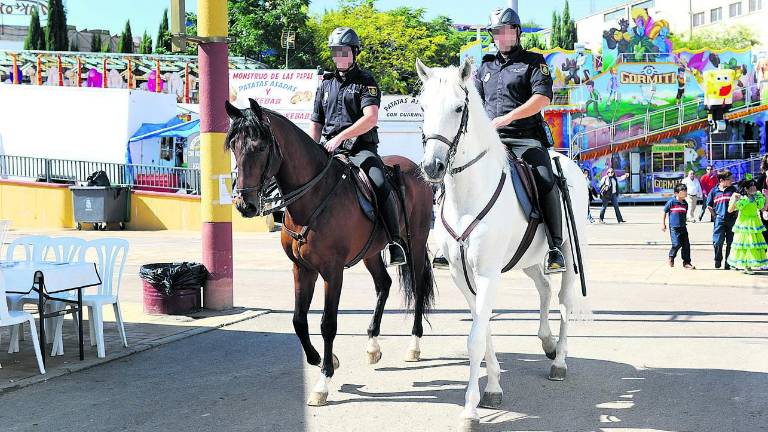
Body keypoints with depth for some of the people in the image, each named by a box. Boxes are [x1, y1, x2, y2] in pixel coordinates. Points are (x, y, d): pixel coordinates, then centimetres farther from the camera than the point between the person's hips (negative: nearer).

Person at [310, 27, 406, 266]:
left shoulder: (366, 81, 3)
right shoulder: (326, 84, 19)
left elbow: (371, 118, -13)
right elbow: (316, 123, 22)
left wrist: (341, 136, -21)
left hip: (360, 148, -5)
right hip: (329, 150, 5)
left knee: (381, 186, -27)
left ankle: (395, 242, -19)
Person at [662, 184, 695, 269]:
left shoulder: (685, 203, 9)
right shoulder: (672, 202, -7)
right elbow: (665, 212, 2)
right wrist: (663, 224, 2)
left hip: (683, 227, 5)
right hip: (674, 227, -5)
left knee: (686, 244, 1)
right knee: (676, 244, -12)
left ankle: (686, 262, 11)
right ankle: (671, 258, 16)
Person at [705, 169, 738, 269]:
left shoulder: (733, 190, 2)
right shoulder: (714, 191, 2)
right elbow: (709, 206, 11)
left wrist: (735, 216, 1)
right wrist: (715, 216, 5)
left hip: (731, 219, 1)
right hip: (719, 219, -1)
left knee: (730, 243, 4)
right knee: (717, 242, -6)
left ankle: (728, 263, 13)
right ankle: (718, 261, 14)